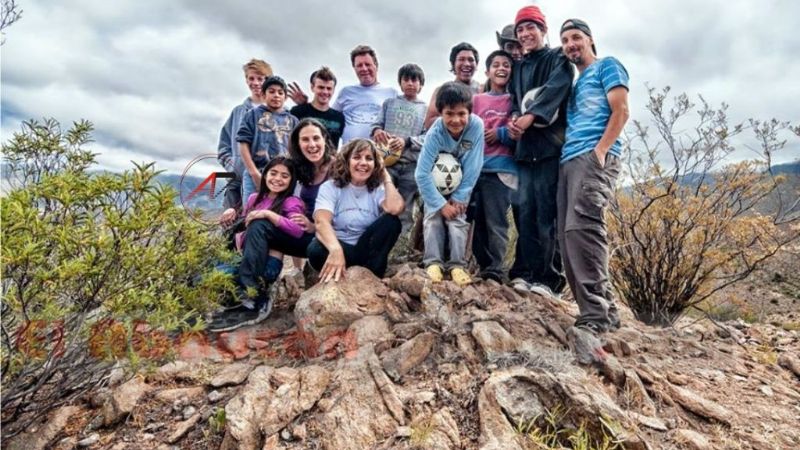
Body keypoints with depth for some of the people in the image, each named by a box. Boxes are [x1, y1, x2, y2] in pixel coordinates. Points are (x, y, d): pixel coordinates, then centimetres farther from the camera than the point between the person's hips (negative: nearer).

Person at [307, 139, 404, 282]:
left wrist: (386, 178, -8)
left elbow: (395, 208, -25)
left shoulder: (378, 189, 1)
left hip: (367, 250, 2)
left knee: (392, 221, -23)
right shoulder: (330, 187, -4)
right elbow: (321, 222, -25)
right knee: (316, 251, -35)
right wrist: (336, 250, -46)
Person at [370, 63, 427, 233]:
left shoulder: (425, 109, 12)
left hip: (412, 165, 0)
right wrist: (377, 131, -13)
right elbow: (377, 124, 12)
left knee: (405, 211, 4)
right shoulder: (389, 103, 17)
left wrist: (407, 141, -17)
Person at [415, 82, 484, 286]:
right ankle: (433, 262, -5)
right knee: (433, 217, -13)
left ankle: (458, 265, -4)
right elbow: (422, 174, -29)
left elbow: (473, 167, -21)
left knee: (457, 217, -12)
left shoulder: (476, 125, -28)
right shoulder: (435, 133, -31)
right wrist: (441, 203, -26)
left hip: (460, 182, 0)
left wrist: (459, 197, -19)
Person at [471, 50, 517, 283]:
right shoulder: (476, 100, 18)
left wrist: (501, 134, -7)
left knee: (496, 220, -8)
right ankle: (483, 265, 13)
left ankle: (495, 268, -3)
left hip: (501, 168, -3)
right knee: (478, 220, 3)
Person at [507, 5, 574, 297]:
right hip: (525, 145, 5)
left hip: (550, 142, -5)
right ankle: (526, 272, 4)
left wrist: (530, 116, -23)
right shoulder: (518, 68, 25)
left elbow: (555, 89, -10)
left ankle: (548, 277, -7)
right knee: (524, 209, -1)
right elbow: (515, 100, 15)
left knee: (547, 211, -10)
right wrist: (514, 119, -7)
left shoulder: (558, 59, 9)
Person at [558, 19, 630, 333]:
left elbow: (621, 111, -3)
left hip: (595, 157, -8)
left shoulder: (607, 66, 11)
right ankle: (604, 310, 4)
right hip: (569, 160, 8)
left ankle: (597, 313, -20)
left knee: (581, 227, -24)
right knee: (568, 233, -1)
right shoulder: (575, 83, 31)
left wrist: (600, 150, -15)